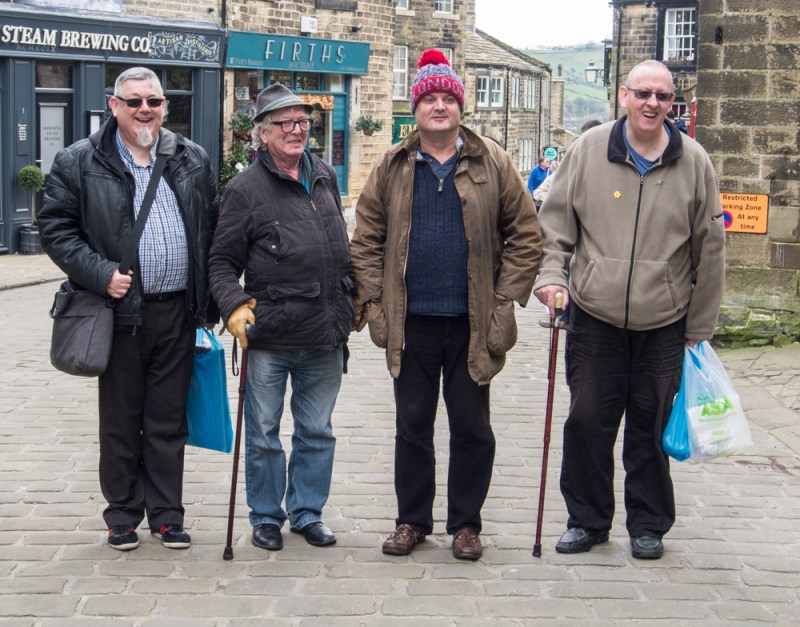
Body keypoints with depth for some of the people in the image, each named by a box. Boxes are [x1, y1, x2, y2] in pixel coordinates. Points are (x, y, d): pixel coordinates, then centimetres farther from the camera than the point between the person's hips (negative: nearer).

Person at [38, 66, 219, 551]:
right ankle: (123, 515, 21)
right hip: (121, 314, -2)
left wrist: (211, 304, 6)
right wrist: (99, 274, -13)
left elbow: (214, 230, 11)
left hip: (178, 312, 2)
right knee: (121, 420, 8)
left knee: (169, 420, 10)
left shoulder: (193, 161, 8)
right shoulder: (80, 163, -1)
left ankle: (167, 513, 21)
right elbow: (56, 227, -1)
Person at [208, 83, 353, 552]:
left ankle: (307, 512, 27)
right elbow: (222, 262, -4)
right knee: (263, 434, 7)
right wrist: (234, 305, -17)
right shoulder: (246, 189, -6)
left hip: (326, 337, 5)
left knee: (317, 432, 13)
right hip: (269, 339, -4)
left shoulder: (326, 177, 10)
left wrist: (353, 297, 20)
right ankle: (266, 517, 22)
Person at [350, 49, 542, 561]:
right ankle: (412, 520, 23)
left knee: (472, 427, 7)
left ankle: (466, 523, 20)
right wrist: (373, 299, -1)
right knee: (412, 424, 10)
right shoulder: (393, 167, 4)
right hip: (410, 321, 1)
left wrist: (506, 300, -5)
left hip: (472, 321, -1)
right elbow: (366, 239, 7)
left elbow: (526, 234, 1)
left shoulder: (492, 163, 0)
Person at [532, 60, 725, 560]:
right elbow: (556, 220, 8)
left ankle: (649, 524, 23)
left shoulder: (693, 162, 0)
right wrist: (552, 273, -9)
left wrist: (699, 326, 5)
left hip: (664, 325, 0)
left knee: (651, 428, 8)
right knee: (587, 422, 5)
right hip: (594, 318, 1)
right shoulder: (589, 150, 0)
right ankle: (588, 519, 22)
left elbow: (710, 250, 5)